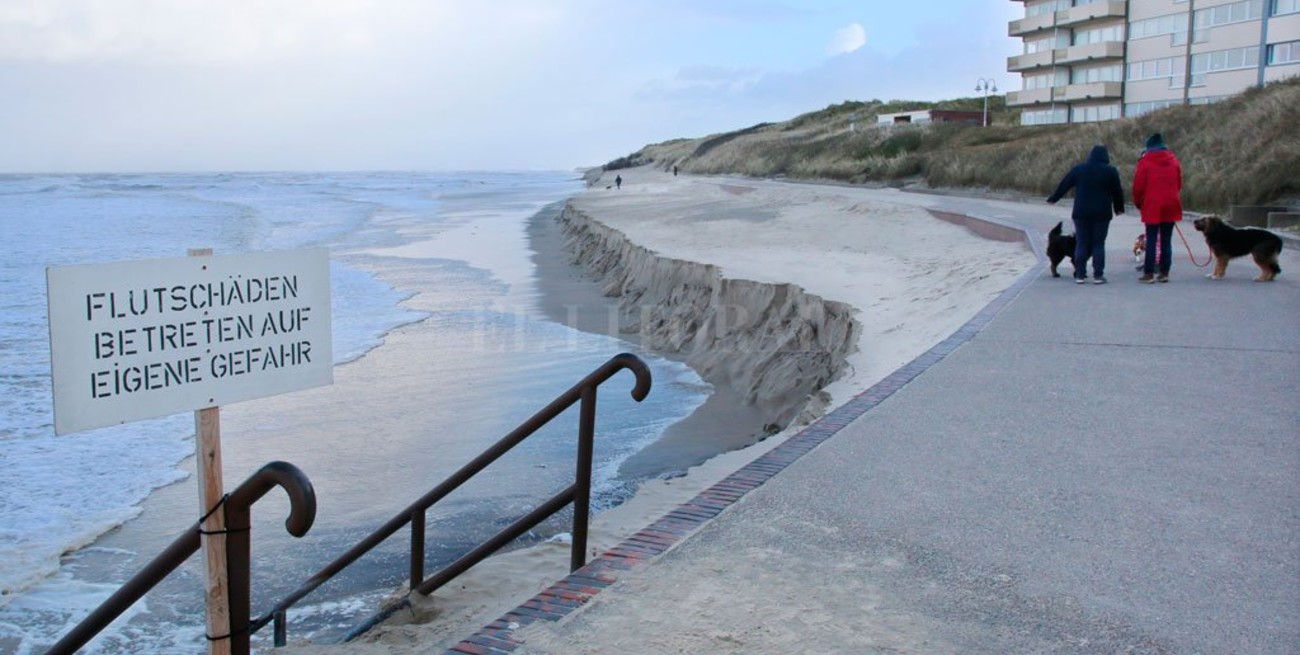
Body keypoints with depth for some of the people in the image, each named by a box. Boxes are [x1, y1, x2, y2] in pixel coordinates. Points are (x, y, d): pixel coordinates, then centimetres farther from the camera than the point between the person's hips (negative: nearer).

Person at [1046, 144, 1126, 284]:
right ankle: (1098, 275, 1)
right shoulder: (1111, 171, -1)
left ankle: (1080, 275, 4)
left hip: (1081, 213, 1)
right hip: (1102, 214, -1)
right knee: (1098, 244, 2)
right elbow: (1117, 192, 5)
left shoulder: (1078, 169, 3)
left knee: (1081, 244, 5)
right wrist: (1118, 208, 19)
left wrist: (1053, 198, 24)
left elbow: (1063, 185, 10)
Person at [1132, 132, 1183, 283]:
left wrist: (1138, 202, 8)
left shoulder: (1145, 161, -6)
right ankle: (1164, 273, 9)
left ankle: (1148, 273, -3)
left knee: (1151, 241, -2)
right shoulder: (1173, 160, 9)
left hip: (1152, 206, -4)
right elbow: (1179, 183, 13)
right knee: (1166, 241, 8)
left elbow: (1138, 185, -6)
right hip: (1171, 205, 4)